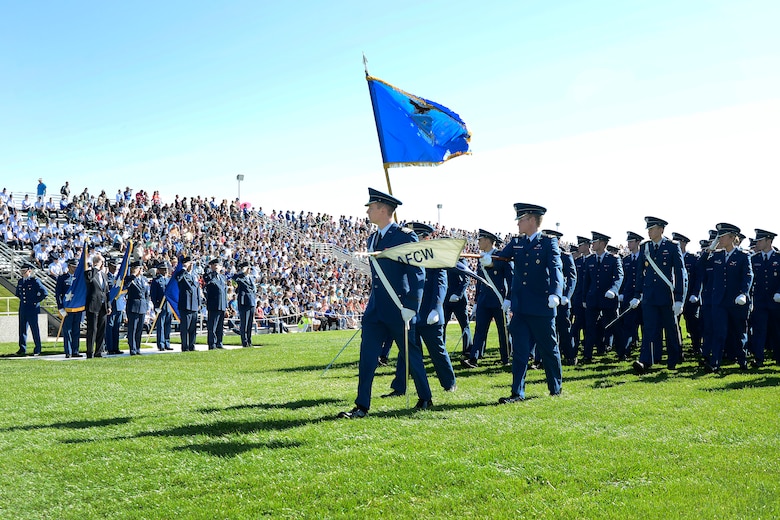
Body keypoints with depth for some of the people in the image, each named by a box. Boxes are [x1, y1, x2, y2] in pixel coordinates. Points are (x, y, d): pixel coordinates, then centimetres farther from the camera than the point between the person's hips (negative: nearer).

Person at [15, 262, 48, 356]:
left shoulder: (35, 281, -10)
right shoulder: (20, 281, 10)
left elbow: (45, 293, -14)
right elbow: (17, 293, 29)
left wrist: (36, 301, -10)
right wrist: (21, 299, 16)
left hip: (32, 309, -6)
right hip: (22, 309, 6)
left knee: (35, 329, 0)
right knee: (22, 328, 7)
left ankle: (37, 349, 7)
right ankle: (22, 349, 14)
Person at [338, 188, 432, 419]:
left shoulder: (405, 236, -10)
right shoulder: (372, 239, 12)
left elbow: (417, 274, -12)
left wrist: (411, 307, -17)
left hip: (399, 308, -6)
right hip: (375, 309, 6)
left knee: (411, 354, 8)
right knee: (367, 356, 0)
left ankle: (425, 399, 26)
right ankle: (362, 407, 4)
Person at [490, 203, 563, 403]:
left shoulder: (549, 242, -5)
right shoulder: (516, 243, 11)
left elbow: (555, 268, -18)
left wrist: (555, 293, -35)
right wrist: (488, 259, -26)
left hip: (542, 307, -4)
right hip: (519, 307, 4)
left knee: (549, 349, 9)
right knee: (519, 351, 3)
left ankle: (556, 388, 26)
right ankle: (517, 393, 6)